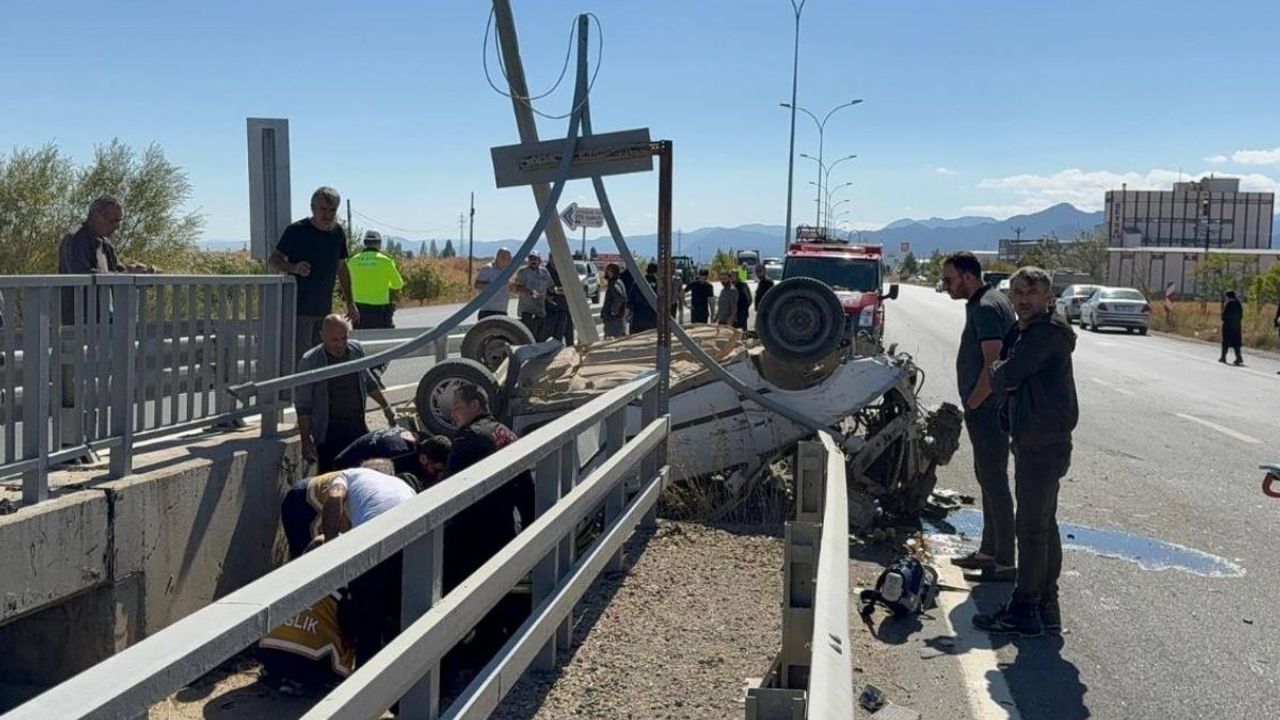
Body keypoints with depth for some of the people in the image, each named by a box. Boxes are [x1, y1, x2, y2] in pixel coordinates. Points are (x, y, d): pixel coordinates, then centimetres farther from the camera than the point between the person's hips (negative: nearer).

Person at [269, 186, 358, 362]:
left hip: (325, 309, 6)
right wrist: (294, 267, -25)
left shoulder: (338, 233, 8)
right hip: (299, 307, -6)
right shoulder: (296, 231, -8)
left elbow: (342, 268, 19)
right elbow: (272, 261, -4)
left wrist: (350, 303, 19)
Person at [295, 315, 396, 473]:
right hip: (328, 433, -5)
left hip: (358, 428, 5)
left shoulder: (357, 350, 1)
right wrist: (306, 440, -11)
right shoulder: (310, 362, -13)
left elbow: (368, 382, 19)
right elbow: (303, 406, -9)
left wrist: (386, 408, 25)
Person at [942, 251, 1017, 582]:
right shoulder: (981, 302, 15)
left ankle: (1004, 561, 2)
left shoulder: (986, 308, -17)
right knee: (987, 478, 17)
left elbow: (993, 363, -26)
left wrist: (972, 402, -15)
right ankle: (989, 551, 28)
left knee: (994, 482, -5)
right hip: (987, 410, 11)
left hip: (987, 410, -11)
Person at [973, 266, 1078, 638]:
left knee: (1031, 527, -5)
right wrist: (1003, 376, -3)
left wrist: (999, 373, 1)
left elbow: (1006, 376, -20)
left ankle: (1025, 612, 3)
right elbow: (1000, 377, 18)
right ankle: (1046, 608, 24)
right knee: (1043, 525, 15)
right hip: (1031, 440, 10)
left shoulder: (1049, 332, -16)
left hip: (1044, 443, -10)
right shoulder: (1023, 332, 16)